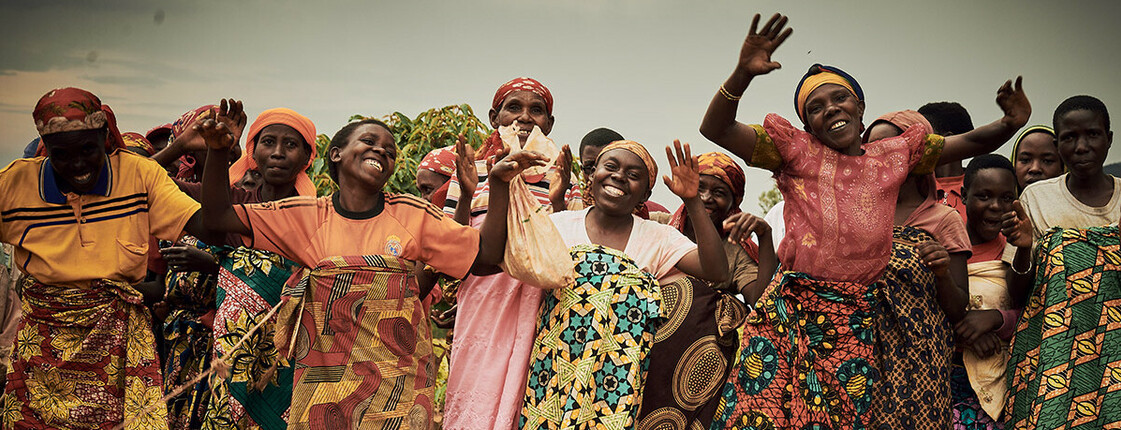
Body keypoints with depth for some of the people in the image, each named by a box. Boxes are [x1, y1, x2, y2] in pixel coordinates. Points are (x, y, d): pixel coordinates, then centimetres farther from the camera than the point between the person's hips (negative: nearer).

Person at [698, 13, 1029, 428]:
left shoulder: (893, 154, 15)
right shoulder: (796, 151, 6)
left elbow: (970, 142, 23)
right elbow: (715, 129, -2)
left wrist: (1010, 124, 1)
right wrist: (743, 73, -17)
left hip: (856, 321, 3)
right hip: (791, 312, -2)